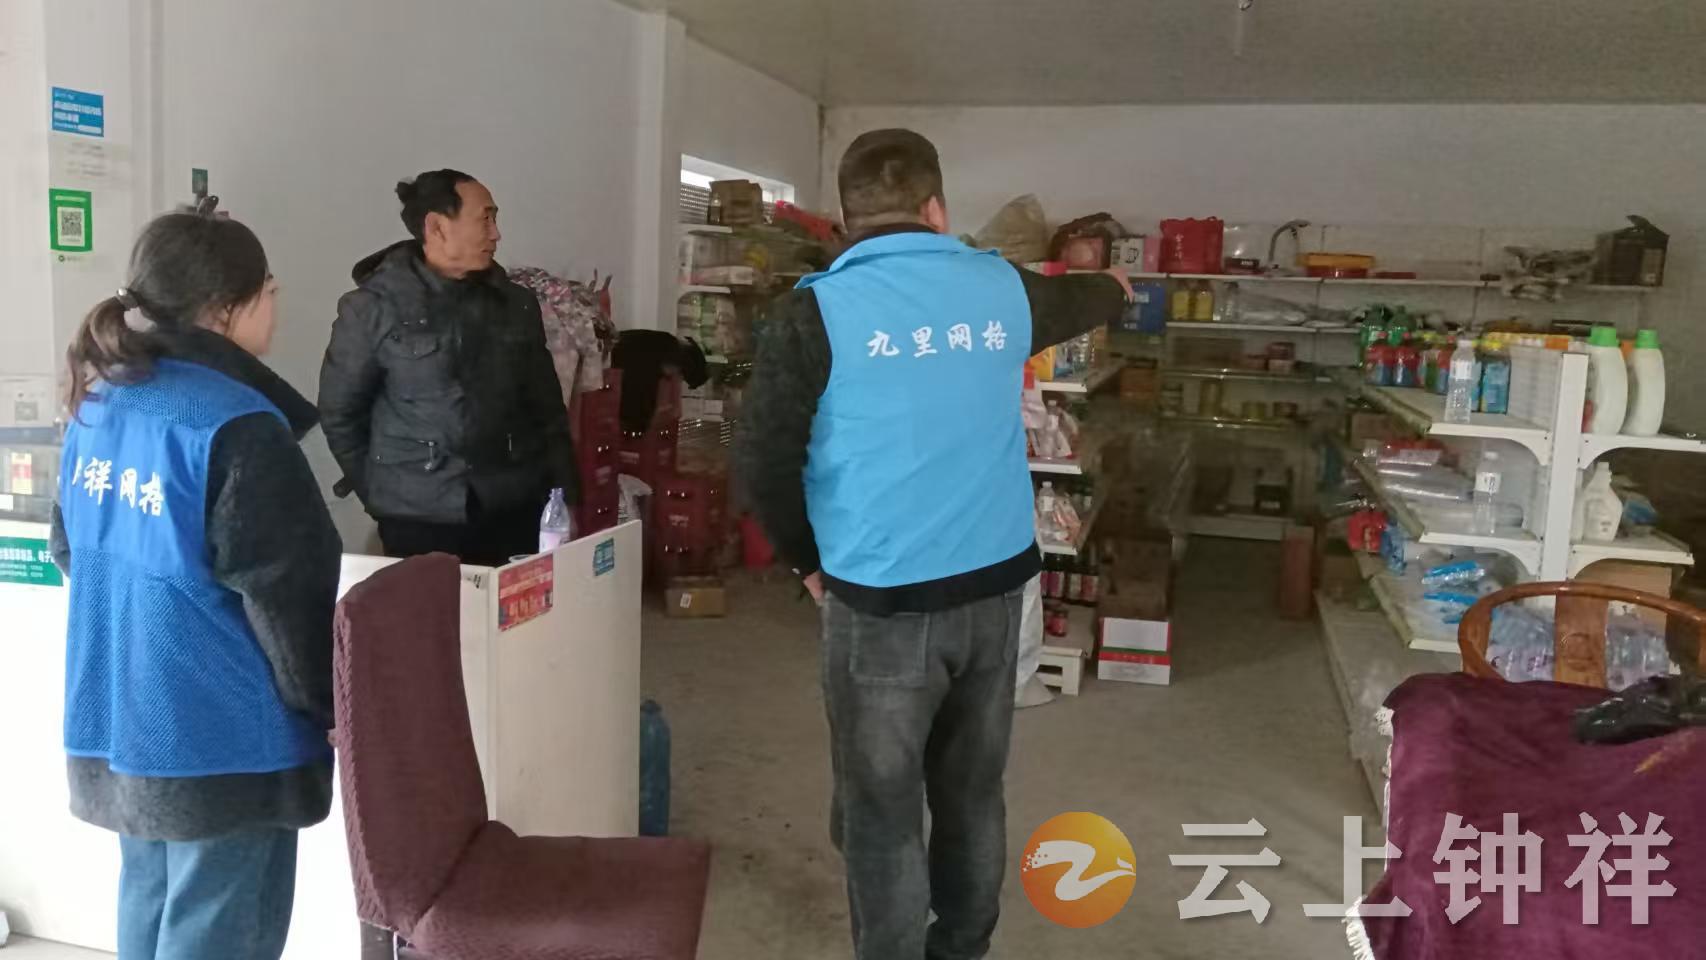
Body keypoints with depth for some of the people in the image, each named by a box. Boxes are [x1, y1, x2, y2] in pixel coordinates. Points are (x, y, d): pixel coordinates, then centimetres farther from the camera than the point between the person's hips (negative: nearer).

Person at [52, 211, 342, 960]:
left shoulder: (97, 406, 6)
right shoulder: (237, 426, -20)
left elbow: (71, 550, 18)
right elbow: (285, 591, -19)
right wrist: (329, 705, -6)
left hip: (114, 723, 8)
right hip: (222, 738, -8)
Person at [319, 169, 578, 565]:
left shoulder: (517, 304, 7)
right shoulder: (372, 308, -4)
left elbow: (547, 410, 9)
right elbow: (340, 412, 3)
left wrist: (564, 497, 5)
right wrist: (379, 492, 4)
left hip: (517, 512, 3)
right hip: (420, 521, -3)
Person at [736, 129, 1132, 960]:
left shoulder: (816, 311, -10)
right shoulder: (1002, 289, 4)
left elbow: (762, 464, -10)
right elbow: (1073, 303, 27)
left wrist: (809, 558, 7)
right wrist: (1117, 290, 51)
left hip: (881, 602, -5)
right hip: (994, 587, 5)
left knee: (882, 812, 9)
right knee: (973, 795, 20)